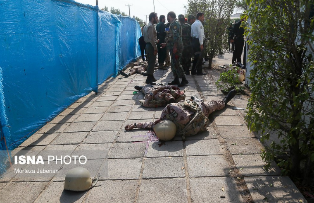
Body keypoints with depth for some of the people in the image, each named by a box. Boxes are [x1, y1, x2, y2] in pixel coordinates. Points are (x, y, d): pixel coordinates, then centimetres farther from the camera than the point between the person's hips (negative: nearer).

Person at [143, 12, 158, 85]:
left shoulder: (147, 26, 16)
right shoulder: (151, 26, -15)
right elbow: (151, 39, -21)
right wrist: (155, 48, -19)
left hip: (148, 45, 10)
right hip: (151, 46, -10)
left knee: (151, 63, 16)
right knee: (151, 63, -7)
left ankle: (151, 77, 24)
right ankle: (149, 79, -5)